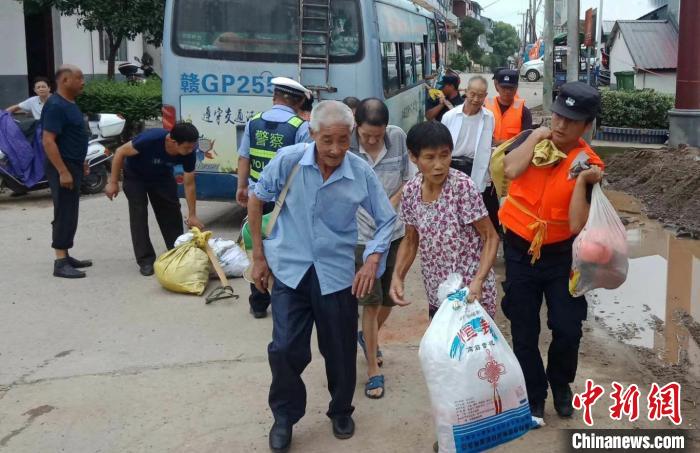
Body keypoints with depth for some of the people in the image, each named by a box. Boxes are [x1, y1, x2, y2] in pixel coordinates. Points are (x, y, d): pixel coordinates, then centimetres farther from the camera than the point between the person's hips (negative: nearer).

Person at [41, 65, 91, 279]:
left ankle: (66, 257, 22)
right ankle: (60, 263, -4)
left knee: (70, 214, 14)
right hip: (63, 168, -10)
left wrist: (81, 163, 23)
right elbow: (48, 141, -23)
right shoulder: (55, 106, -18)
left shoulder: (69, 103, 13)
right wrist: (63, 171, -26)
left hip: (73, 166, 10)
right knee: (64, 214, -8)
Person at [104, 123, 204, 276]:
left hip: (162, 176, 4)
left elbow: (189, 184, -15)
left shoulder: (189, 154, -28)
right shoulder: (151, 139, -41)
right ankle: (145, 260, -6)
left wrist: (192, 215, -13)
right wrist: (113, 182, -21)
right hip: (135, 176, -4)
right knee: (139, 215, -12)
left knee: (172, 212, 1)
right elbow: (120, 152, -25)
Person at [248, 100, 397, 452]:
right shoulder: (288, 160, -13)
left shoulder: (361, 172, -11)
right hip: (290, 270, 0)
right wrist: (259, 257, 3)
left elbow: (386, 220, 1)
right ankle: (284, 416, 24)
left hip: (338, 274, 1)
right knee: (285, 349, -1)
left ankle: (341, 411, 38)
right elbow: (256, 200, 2)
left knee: (340, 349, 11)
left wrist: (372, 260, -14)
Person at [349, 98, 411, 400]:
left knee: (391, 296, 16)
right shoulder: (344, 145, -16)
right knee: (372, 301, 0)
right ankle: (374, 371, 14)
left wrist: (391, 204, -9)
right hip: (361, 234, -4)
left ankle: (368, 336, 47)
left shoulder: (398, 138, -5)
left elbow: (408, 178, 5)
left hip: (394, 230, 4)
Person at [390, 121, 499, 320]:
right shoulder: (411, 191, -6)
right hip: (437, 293, 5)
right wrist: (397, 276, -8)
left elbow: (490, 237, -14)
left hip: (471, 292, -5)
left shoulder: (463, 187, -20)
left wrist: (478, 280, -28)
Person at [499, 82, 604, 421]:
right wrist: (536, 136, -18)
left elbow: (576, 225, -19)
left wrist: (582, 181, -26)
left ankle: (560, 384, 34)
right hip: (519, 252, 1)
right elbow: (510, 170, -27)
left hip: (560, 255, -1)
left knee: (568, 330, 3)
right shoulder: (532, 140, -4)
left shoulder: (588, 163, -10)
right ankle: (534, 396, 31)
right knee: (524, 335, 10)